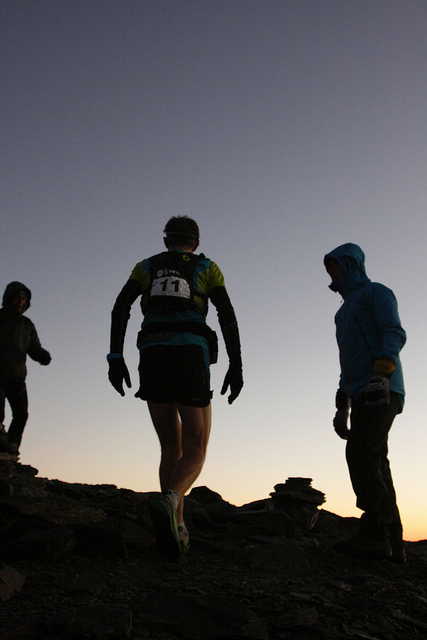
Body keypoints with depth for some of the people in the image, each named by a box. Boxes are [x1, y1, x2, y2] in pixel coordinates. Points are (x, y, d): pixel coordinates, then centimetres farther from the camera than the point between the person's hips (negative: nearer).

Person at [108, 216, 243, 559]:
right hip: (191, 358, -2)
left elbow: (121, 307, 5)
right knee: (195, 452, 1)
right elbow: (227, 315, 3)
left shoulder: (146, 267, 22)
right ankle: (169, 502, -32)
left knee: (171, 448, 14)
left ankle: (176, 528, 2)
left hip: (152, 359, 3)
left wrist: (115, 356, 0)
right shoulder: (207, 267, 17)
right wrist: (236, 365, 1)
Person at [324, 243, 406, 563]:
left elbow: (395, 334, -11)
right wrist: (342, 408, 21)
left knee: (361, 453, -21)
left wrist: (381, 373, -28)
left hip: (382, 391, -9)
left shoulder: (376, 292, 5)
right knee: (374, 465, 1)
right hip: (362, 395, 9)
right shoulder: (346, 312, 30)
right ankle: (392, 543, 0)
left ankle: (374, 533, -24)